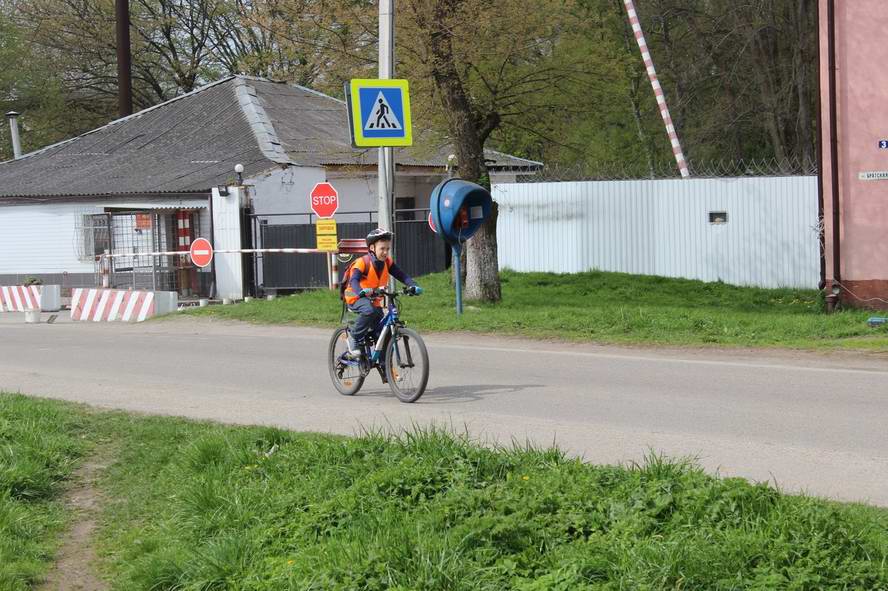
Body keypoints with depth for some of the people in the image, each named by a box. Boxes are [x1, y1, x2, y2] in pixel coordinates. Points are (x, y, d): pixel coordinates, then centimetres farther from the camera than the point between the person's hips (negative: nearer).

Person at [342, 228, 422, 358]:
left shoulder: (387, 262, -4)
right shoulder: (363, 262, -23)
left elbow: (401, 275, -11)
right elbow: (354, 280, -37)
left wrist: (413, 286, -32)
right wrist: (361, 291, -59)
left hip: (374, 300, 7)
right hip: (356, 298, -7)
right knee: (369, 311, -38)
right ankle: (355, 342, -23)